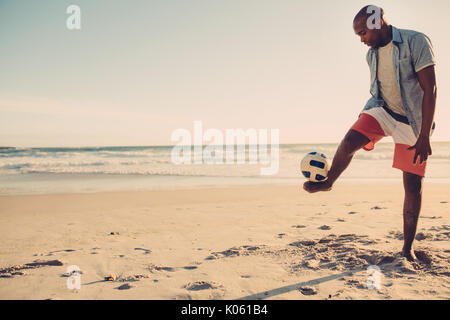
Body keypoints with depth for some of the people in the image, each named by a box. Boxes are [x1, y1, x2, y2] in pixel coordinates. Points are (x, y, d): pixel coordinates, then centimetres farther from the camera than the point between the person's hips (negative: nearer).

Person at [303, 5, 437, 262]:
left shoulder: (416, 42, -16)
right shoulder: (373, 54, 4)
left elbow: (430, 89, -20)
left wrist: (424, 136, -25)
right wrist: (369, 115, 22)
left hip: (413, 121, -4)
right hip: (382, 111, 4)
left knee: (413, 185, -2)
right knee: (349, 142, -23)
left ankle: (408, 248, 10)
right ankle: (328, 182, 5)